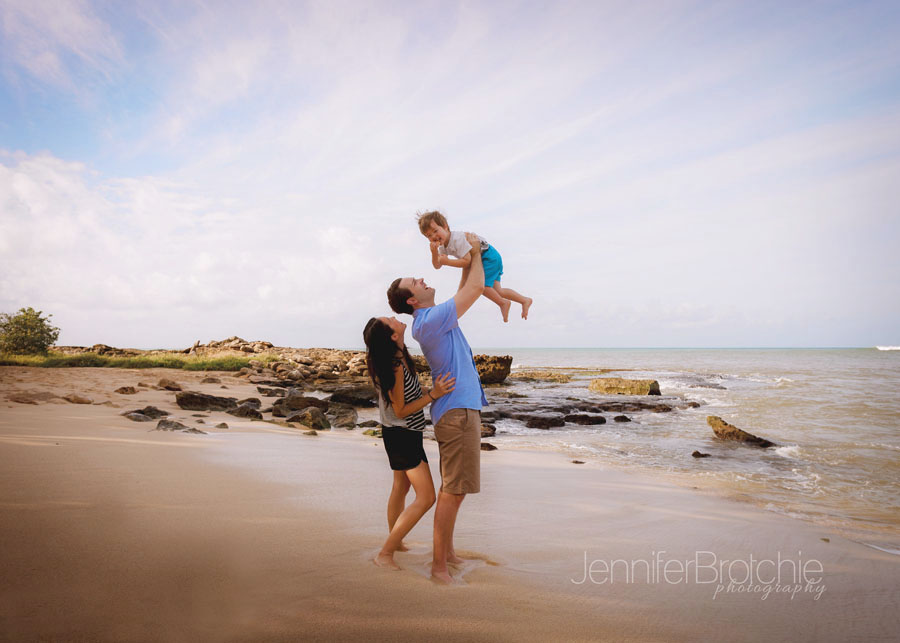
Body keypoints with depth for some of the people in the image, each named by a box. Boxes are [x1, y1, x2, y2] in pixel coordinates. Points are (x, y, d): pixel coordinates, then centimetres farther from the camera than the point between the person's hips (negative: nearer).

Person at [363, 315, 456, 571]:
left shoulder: (398, 355, -3)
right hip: (403, 435, -10)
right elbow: (401, 411, -22)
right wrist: (433, 395, -30)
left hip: (397, 432, 10)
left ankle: (396, 542, 42)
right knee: (426, 497, -8)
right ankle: (385, 554, -4)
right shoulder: (395, 367, -29)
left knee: (401, 487, 25)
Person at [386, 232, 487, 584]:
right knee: (453, 490, -8)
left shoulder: (436, 318, 15)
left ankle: (447, 550, 28)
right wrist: (475, 252, 2)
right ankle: (439, 566, -1)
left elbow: (465, 290, 29)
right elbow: (475, 288, -13)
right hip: (457, 410, -11)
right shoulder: (430, 320, -16)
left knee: (452, 488, 17)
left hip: (461, 409, 11)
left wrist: (471, 257, 21)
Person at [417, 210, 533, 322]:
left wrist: (447, 262, -30)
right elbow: (437, 266, -1)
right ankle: (525, 300, 23)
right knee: (497, 290, 11)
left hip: (489, 257, -10)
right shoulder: (443, 246, 0)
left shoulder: (457, 239, -29)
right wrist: (434, 252, -19)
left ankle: (503, 303, 0)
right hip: (480, 259, 10)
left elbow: (467, 261, -31)